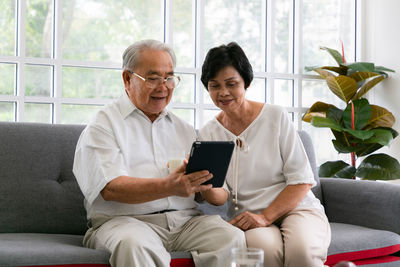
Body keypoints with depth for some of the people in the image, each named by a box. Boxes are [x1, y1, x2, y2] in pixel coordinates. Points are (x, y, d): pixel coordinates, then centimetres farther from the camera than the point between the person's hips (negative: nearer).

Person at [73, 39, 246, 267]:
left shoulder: (184, 129, 21)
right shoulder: (103, 126, 5)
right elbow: (111, 188, -11)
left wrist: (204, 183, -11)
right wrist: (169, 187, -26)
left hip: (186, 220, 5)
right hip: (125, 221, -4)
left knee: (234, 239, -24)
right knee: (135, 246, -38)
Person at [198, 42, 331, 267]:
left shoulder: (276, 117, 0)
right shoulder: (209, 134, 7)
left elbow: (302, 180, -4)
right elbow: (221, 196, -2)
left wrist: (265, 217, -16)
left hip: (297, 208, -1)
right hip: (248, 219, 2)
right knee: (267, 249, -34)